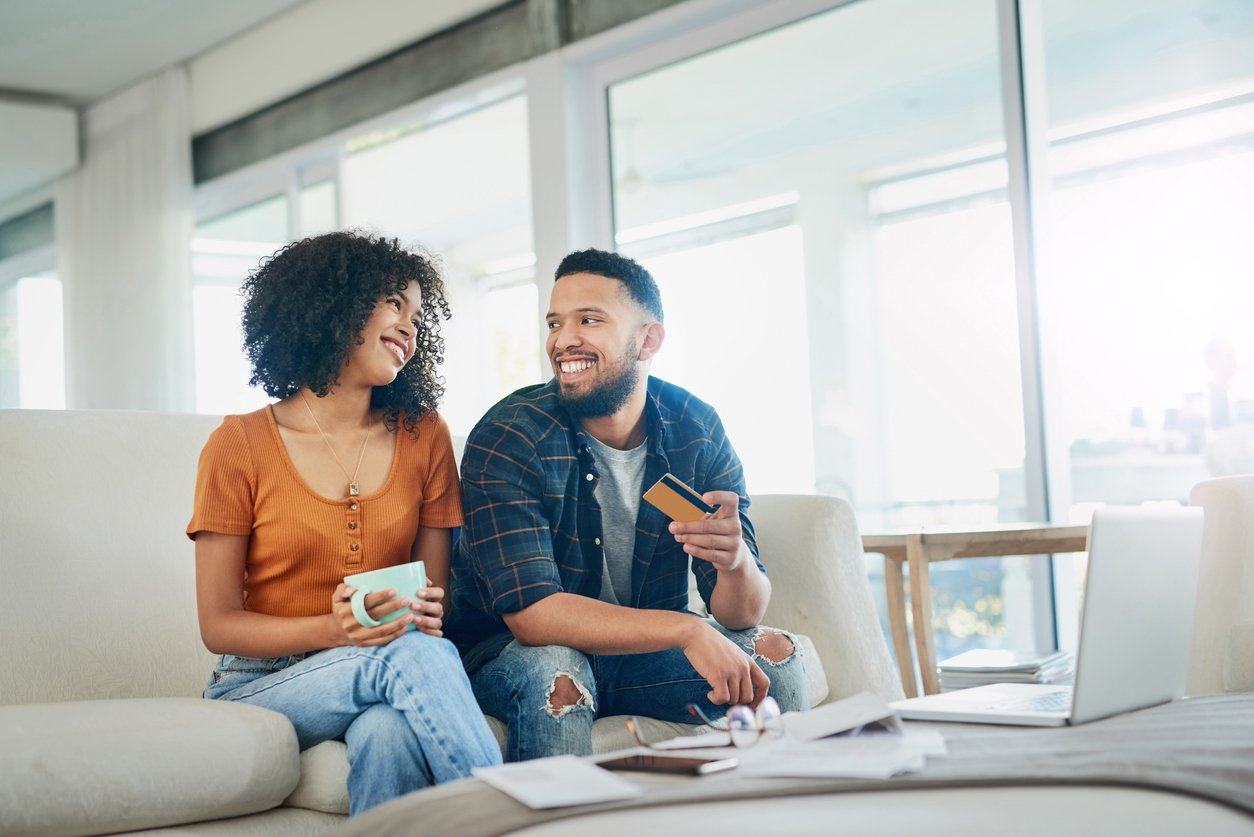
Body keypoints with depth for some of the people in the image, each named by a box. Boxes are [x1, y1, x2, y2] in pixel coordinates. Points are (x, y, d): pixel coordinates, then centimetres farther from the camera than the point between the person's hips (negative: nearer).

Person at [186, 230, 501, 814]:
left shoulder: (424, 438, 7)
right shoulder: (238, 447, -3)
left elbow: (434, 591, 9)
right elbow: (219, 626, -4)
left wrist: (425, 613, -17)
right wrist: (333, 631, -22)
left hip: (392, 671, 2)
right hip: (260, 687, -2)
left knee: (390, 730, -37)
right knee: (412, 655, -34)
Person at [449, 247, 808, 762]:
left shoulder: (698, 431, -7)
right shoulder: (505, 440, -19)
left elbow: (741, 614, -9)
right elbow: (529, 612, -29)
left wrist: (736, 562, -35)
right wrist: (686, 630, -38)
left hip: (643, 649, 4)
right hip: (513, 655, -3)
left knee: (775, 655, -17)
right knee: (556, 673, -35)